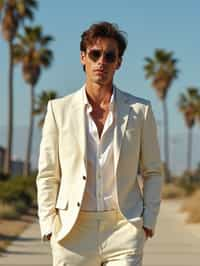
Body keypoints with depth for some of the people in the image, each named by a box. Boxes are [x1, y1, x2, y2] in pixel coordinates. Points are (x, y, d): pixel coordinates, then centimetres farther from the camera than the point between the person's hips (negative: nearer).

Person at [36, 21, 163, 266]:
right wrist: (48, 225, 1)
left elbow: (152, 173, 13)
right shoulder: (59, 109, 7)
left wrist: (148, 220, 2)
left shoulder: (140, 111, 7)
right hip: (73, 230, 1)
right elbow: (47, 175, 8)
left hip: (123, 227, 0)